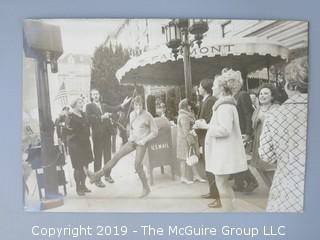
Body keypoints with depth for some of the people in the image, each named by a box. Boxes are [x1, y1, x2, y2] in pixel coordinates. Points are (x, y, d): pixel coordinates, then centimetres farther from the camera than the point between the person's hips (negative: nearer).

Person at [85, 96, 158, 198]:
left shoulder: (147, 116, -13)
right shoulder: (132, 114, 5)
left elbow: (155, 131, -9)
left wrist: (144, 140, -14)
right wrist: (131, 137, 3)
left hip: (141, 143, -6)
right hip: (133, 141, 6)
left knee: (137, 166, -9)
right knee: (116, 156, -2)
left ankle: (146, 188, 12)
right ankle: (97, 175, 0)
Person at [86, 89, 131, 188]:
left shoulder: (104, 106, 18)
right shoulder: (89, 106, 2)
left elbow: (113, 109, 2)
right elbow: (90, 118, -13)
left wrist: (122, 104, -11)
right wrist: (101, 117, -25)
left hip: (107, 133, 5)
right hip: (97, 134, -5)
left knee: (107, 155, 12)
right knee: (97, 156, -2)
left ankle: (107, 175, 25)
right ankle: (97, 179, 5)